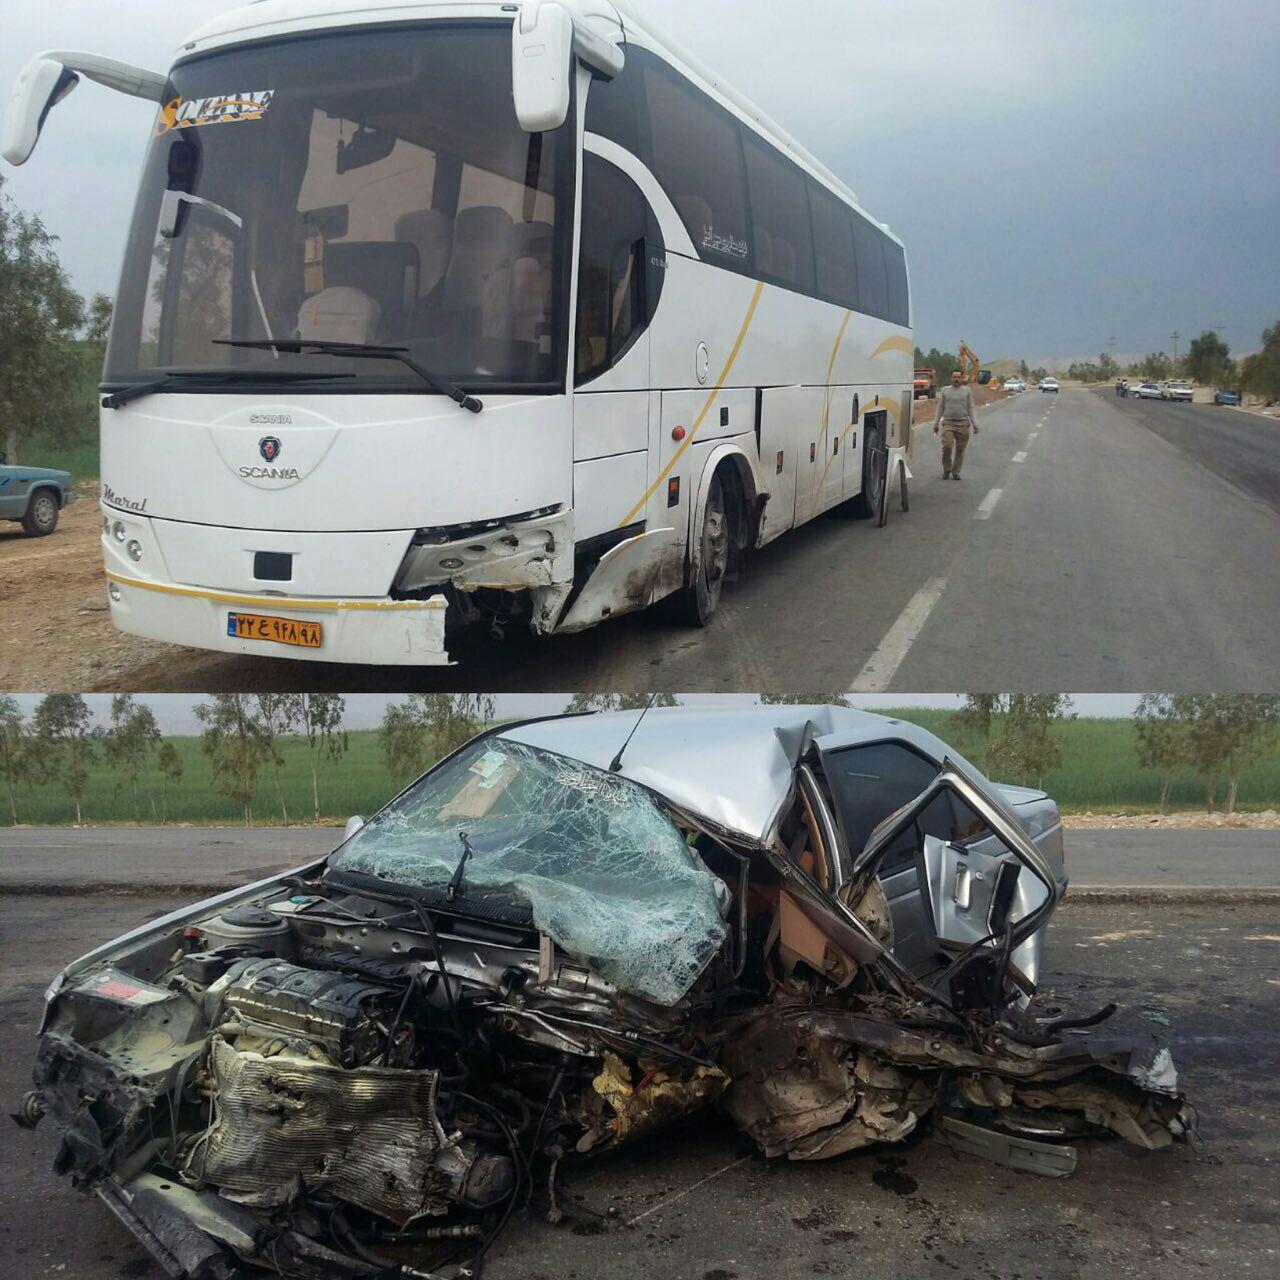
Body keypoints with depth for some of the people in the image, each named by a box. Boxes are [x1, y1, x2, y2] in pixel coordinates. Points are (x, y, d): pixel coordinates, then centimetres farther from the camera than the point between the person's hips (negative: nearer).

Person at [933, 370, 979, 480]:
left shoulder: (967, 391, 8)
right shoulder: (945, 390, 10)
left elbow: (971, 408, 8)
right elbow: (940, 408, 13)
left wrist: (975, 424, 2)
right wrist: (936, 423, 10)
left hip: (963, 423, 0)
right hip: (948, 422, 0)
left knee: (960, 449, 1)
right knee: (947, 446, -13)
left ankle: (956, 472, 11)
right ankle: (946, 470, 4)